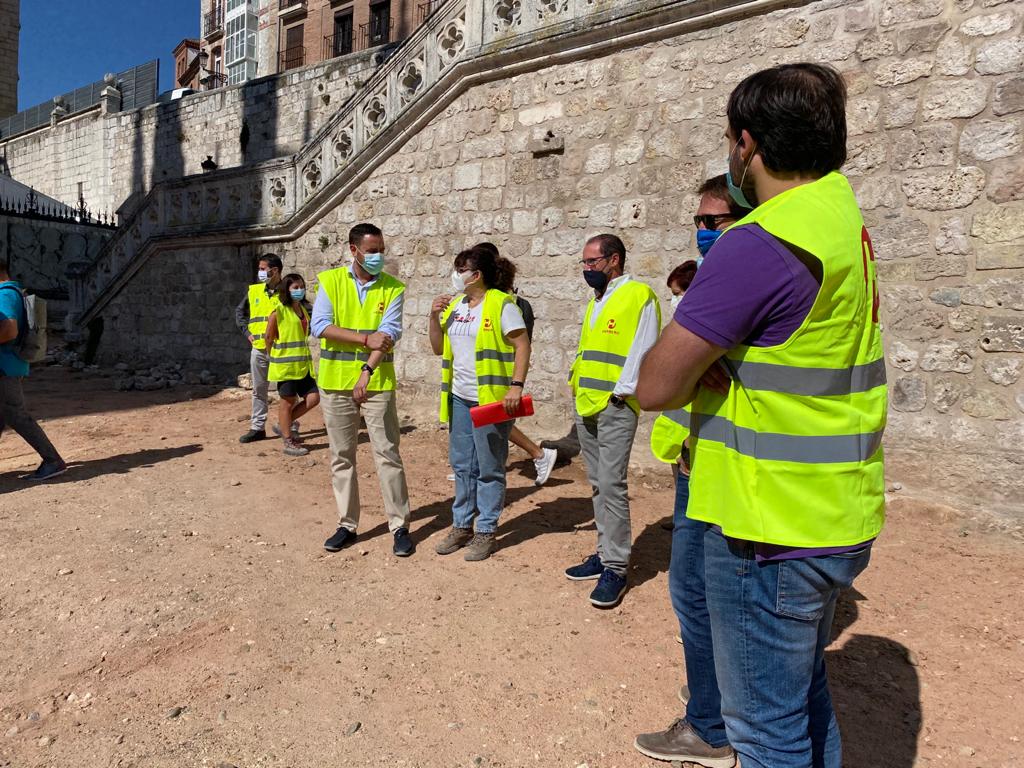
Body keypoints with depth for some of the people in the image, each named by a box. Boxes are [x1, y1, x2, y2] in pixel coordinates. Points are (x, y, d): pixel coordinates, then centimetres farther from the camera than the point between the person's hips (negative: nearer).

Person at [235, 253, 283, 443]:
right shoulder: (253, 290, 7)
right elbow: (240, 312, 19)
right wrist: (247, 332, 7)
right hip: (258, 348, 4)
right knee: (259, 390, 10)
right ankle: (258, 427, 19)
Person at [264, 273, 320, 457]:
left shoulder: (303, 309, 11)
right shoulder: (279, 311, -10)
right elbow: (269, 337, -4)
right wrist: (275, 356, 7)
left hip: (302, 364, 7)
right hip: (285, 364, -7)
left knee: (313, 398, 3)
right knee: (288, 401, 2)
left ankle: (284, 425, 21)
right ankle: (289, 442, 13)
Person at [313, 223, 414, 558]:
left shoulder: (393, 288, 0)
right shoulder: (330, 281, 2)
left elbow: (389, 335, -10)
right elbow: (320, 326, -9)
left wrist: (366, 373, -21)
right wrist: (366, 339, -17)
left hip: (377, 383, -1)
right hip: (335, 382, 2)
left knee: (388, 454, 0)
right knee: (341, 456, 10)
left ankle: (400, 526, 11)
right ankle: (347, 524, 23)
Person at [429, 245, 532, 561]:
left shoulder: (501, 304, -10)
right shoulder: (454, 305, 11)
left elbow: (523, 345, -13)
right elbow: (439, 348, 14)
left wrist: (516, 386, -22)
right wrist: (434, 316, -1)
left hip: (490, 398, -7)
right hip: (459, 397, 7)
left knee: (489, 468, 3)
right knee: (462, 465, 14)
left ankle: (486, 532, 15)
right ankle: (461, 526, 27)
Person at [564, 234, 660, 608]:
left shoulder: (639, 296, -7)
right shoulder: (596, 300, 18)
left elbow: (643, 351, -13)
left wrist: (621, 392, -16)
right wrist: (577, 382, 13)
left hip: (615, 406, -9)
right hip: (585, 405, 9)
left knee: (611, 485, -9)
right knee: (598, 484, 13)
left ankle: (616, 568, 1)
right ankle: (605, 553, 24)